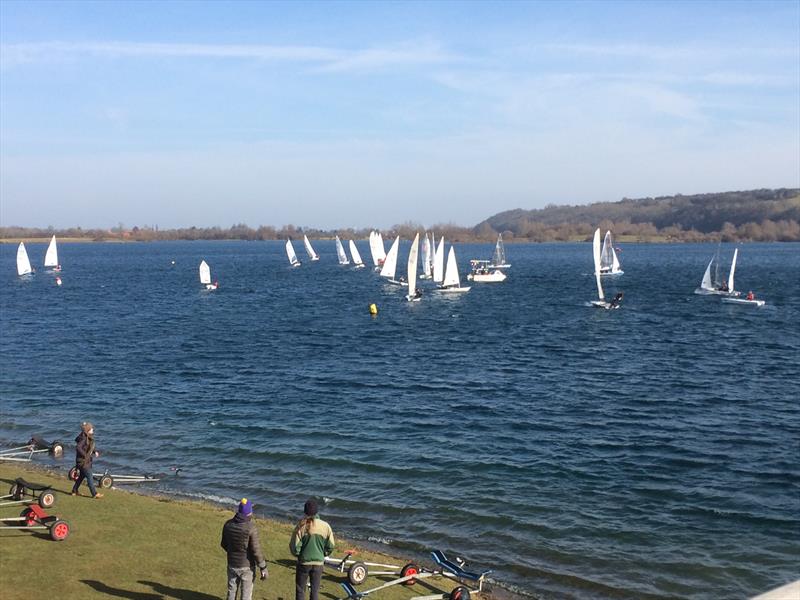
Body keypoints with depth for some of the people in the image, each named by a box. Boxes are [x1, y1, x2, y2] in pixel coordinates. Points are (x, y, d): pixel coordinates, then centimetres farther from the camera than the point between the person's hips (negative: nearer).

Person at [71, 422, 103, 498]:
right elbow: (78, 448, -33)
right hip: (83, 461, -10)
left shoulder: (89, 438, 9)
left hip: (87, 461, 10)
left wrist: (95, 451, 5)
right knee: (90, 477, -6)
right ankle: (95, 494, -2)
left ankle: (74, 491, 31)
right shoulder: (83, 439, -21)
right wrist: (85, 455, -25)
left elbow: (91, 446, 24)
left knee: (81, 476, 19)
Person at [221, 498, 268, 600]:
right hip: (247, 566, -4)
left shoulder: (228, 524, -8)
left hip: (232, 565, 4)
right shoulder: (251, 528, -23)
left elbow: (224, 544, 6)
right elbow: (256, 550, -21)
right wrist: (263, 568, -11)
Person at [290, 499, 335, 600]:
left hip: (303, 562, -2)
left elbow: (294, 547, -13)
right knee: (315, 590, 14)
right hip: (318, 563, 2)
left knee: (300, 590, 12)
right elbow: (330, 547, -2)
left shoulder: (301, 527, -16)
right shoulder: (325, 526, -10)